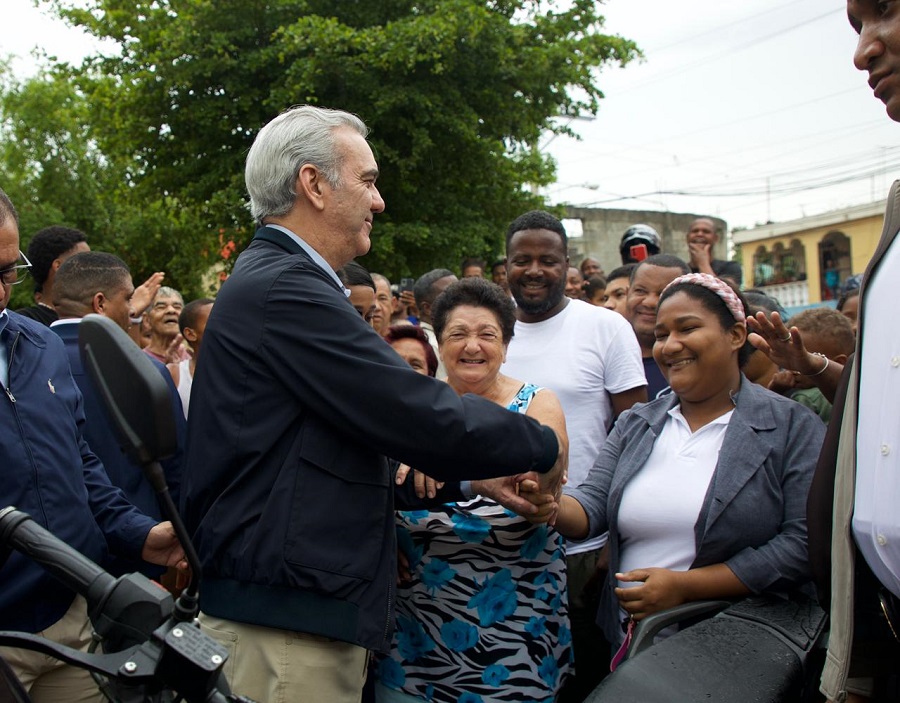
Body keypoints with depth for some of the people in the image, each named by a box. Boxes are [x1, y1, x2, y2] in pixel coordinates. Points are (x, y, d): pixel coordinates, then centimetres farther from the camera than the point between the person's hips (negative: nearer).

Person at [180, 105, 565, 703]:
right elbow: (424, 417, -19)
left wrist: (470, 472, 14)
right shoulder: (284, 290, -17)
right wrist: (543, 446, -4)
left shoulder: (272, 281, 15)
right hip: (285, 620, -10)